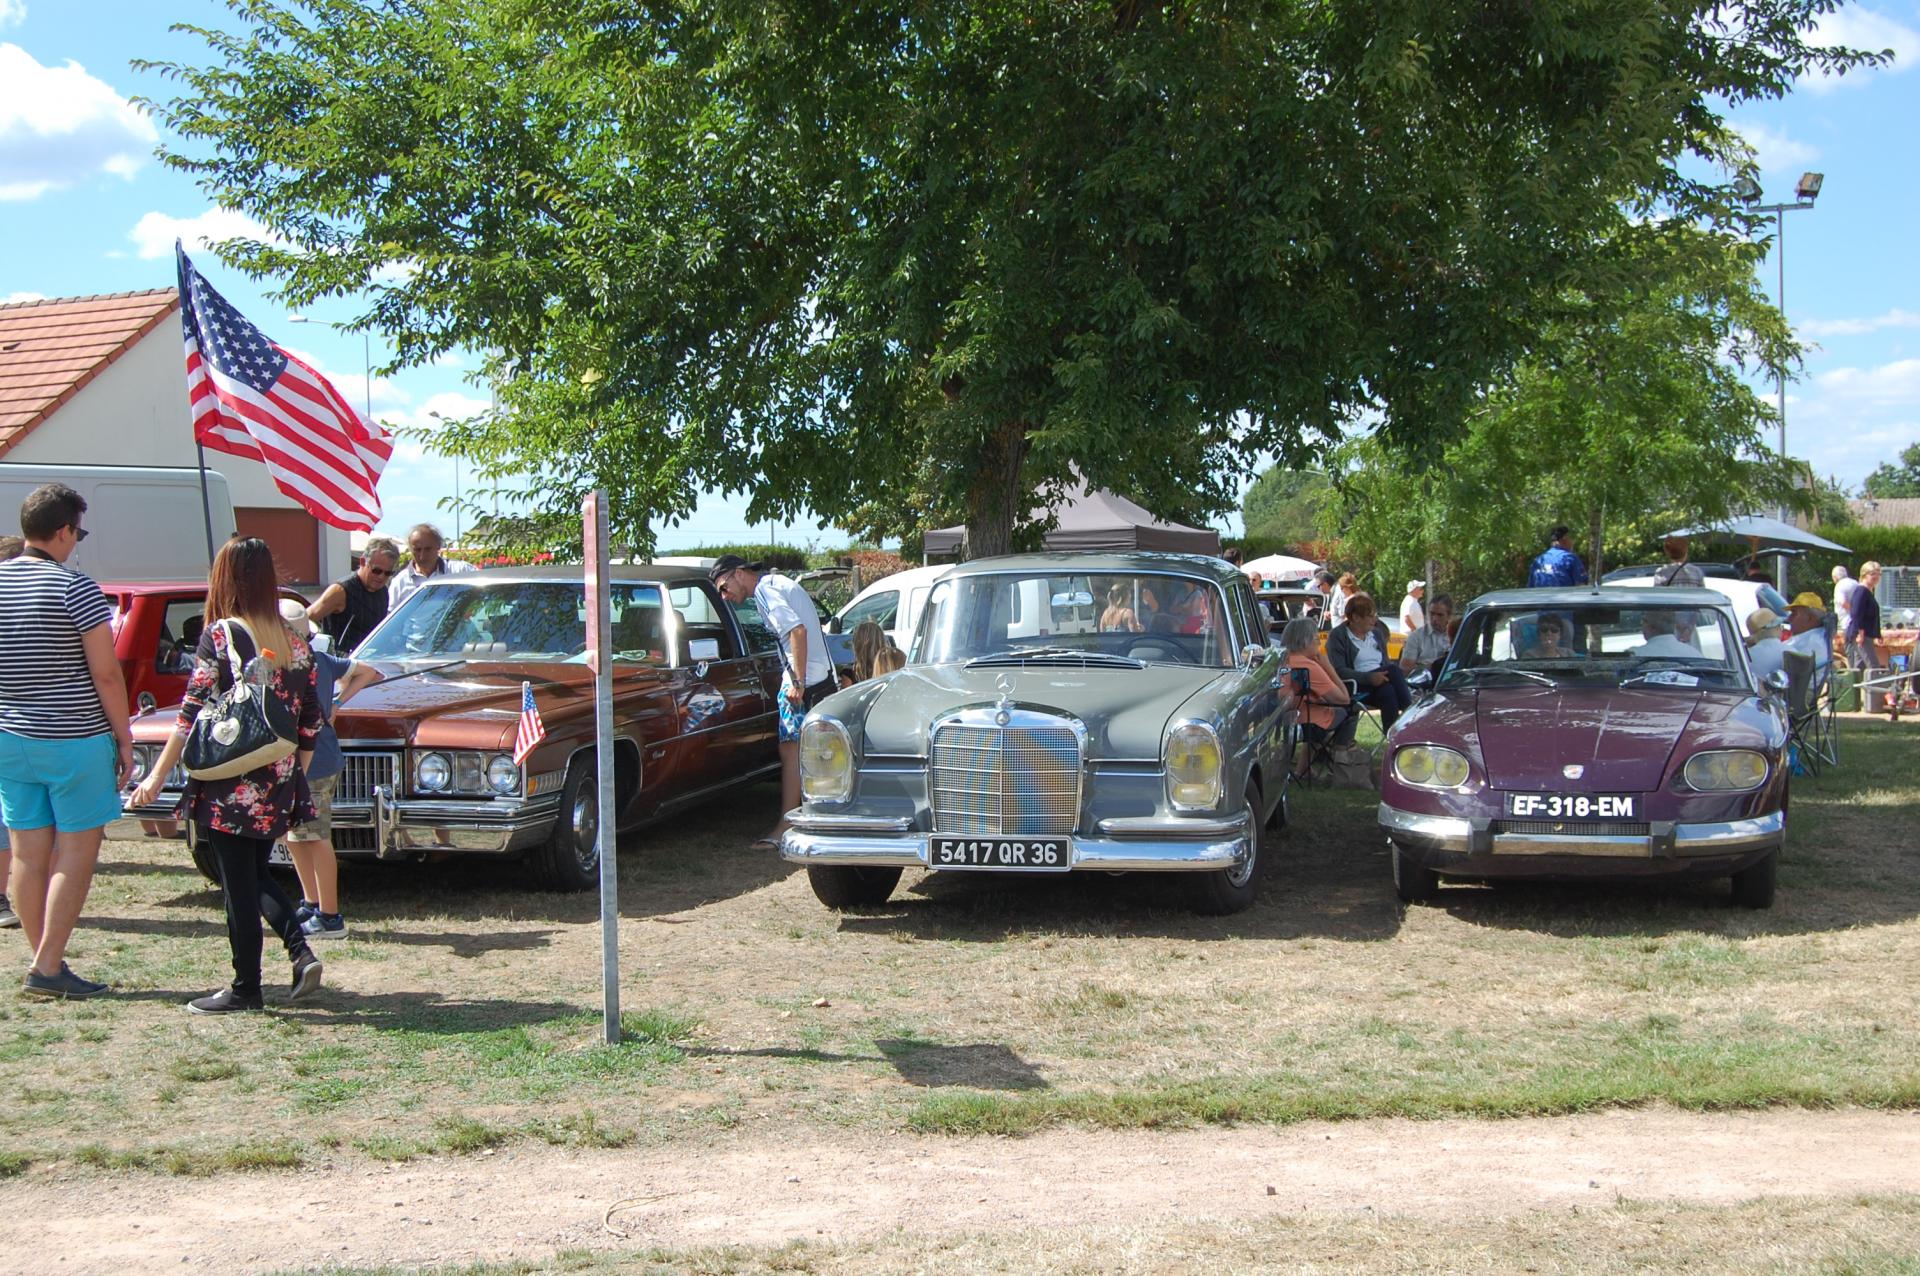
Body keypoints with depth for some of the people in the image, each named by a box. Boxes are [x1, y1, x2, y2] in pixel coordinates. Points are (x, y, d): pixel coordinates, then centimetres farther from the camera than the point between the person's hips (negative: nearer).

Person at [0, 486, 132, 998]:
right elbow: (106, 673, -13)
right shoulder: (76, 589, -13)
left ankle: (42, 961, 17)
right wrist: (123, 736, -4)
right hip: (76, 741, -6)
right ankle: (48, 967, -1)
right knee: (76, 850, 1)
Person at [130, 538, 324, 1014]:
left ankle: (245, 989, 10)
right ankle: (301, 952, 6)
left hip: (230, 788, -5)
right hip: (279, 788, 6)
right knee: (256, 875, 21)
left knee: (239, 885, 3)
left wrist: (157, 777, -6)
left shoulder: (220, 635, -9)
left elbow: (193, 713, -12)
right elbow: (310, 724, 10)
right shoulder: (294, 642, 7)